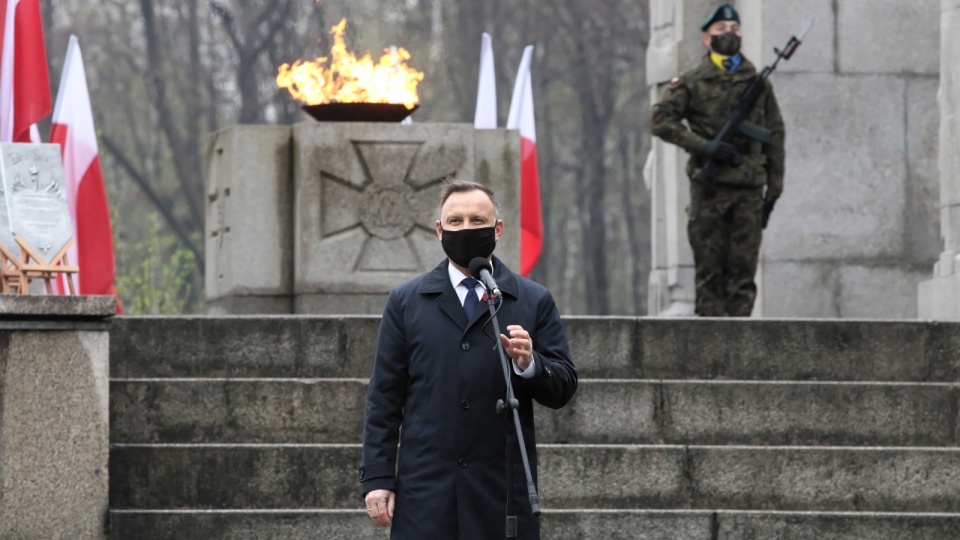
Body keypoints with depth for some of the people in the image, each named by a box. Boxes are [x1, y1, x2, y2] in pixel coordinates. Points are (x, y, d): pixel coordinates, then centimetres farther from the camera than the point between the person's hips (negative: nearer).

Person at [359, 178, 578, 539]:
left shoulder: (534, 302, 9)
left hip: (503, 492, 0)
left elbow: (564, 388, 7)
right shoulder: (406, 302, 11)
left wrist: (529, 364, -15)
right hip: (426, 491, 0)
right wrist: (377, 479, 0)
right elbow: (384, 398, 8)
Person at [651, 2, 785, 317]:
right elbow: (662, 120, -4)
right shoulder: (692, 83, 5)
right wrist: (704, 146, -15)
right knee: (710, 270, -2)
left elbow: (775, 135, 16)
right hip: (710, 187, -2)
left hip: (750, 188, 2)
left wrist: (774, 187, 9)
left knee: (743, 271, 0)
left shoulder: (759, 84, 14)